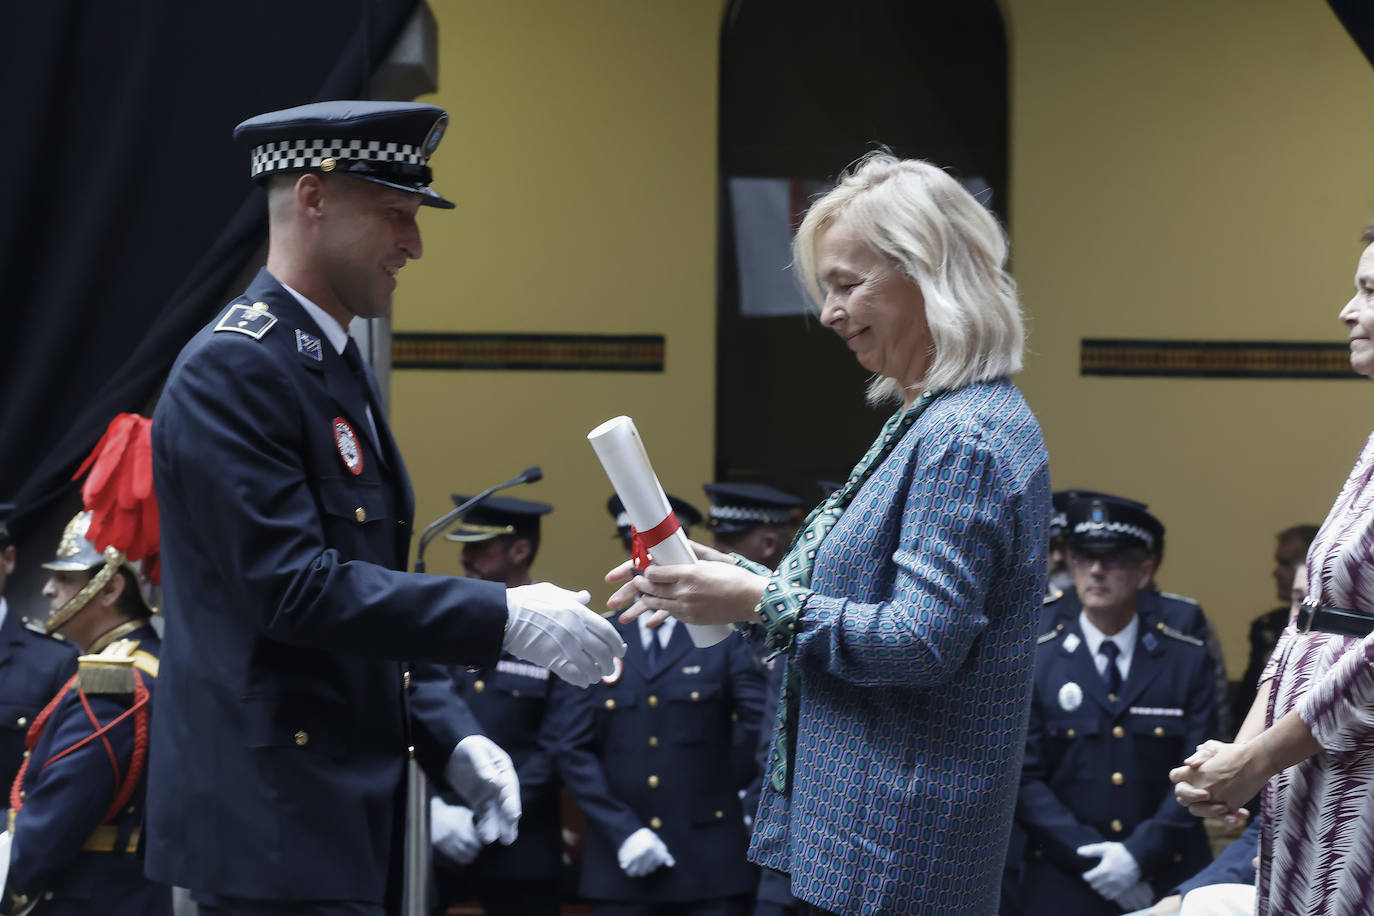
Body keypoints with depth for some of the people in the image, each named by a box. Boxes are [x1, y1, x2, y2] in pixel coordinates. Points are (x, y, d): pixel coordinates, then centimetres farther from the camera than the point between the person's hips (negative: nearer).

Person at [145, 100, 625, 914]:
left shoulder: (340, 367, 17)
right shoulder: (233, 369, -13)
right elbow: (294, 589, -22)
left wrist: (443, 741, 12)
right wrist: (503, 617, -22)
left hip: (346, 817, 9)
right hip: (274, 828, -9)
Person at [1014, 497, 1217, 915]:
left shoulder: (1189, 661, 4)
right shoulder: (1035, 661, 3)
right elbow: (1024, 778, -3)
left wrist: (1139, 854, -14)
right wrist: (1092, 859, -13)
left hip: (1168, 881, 0)